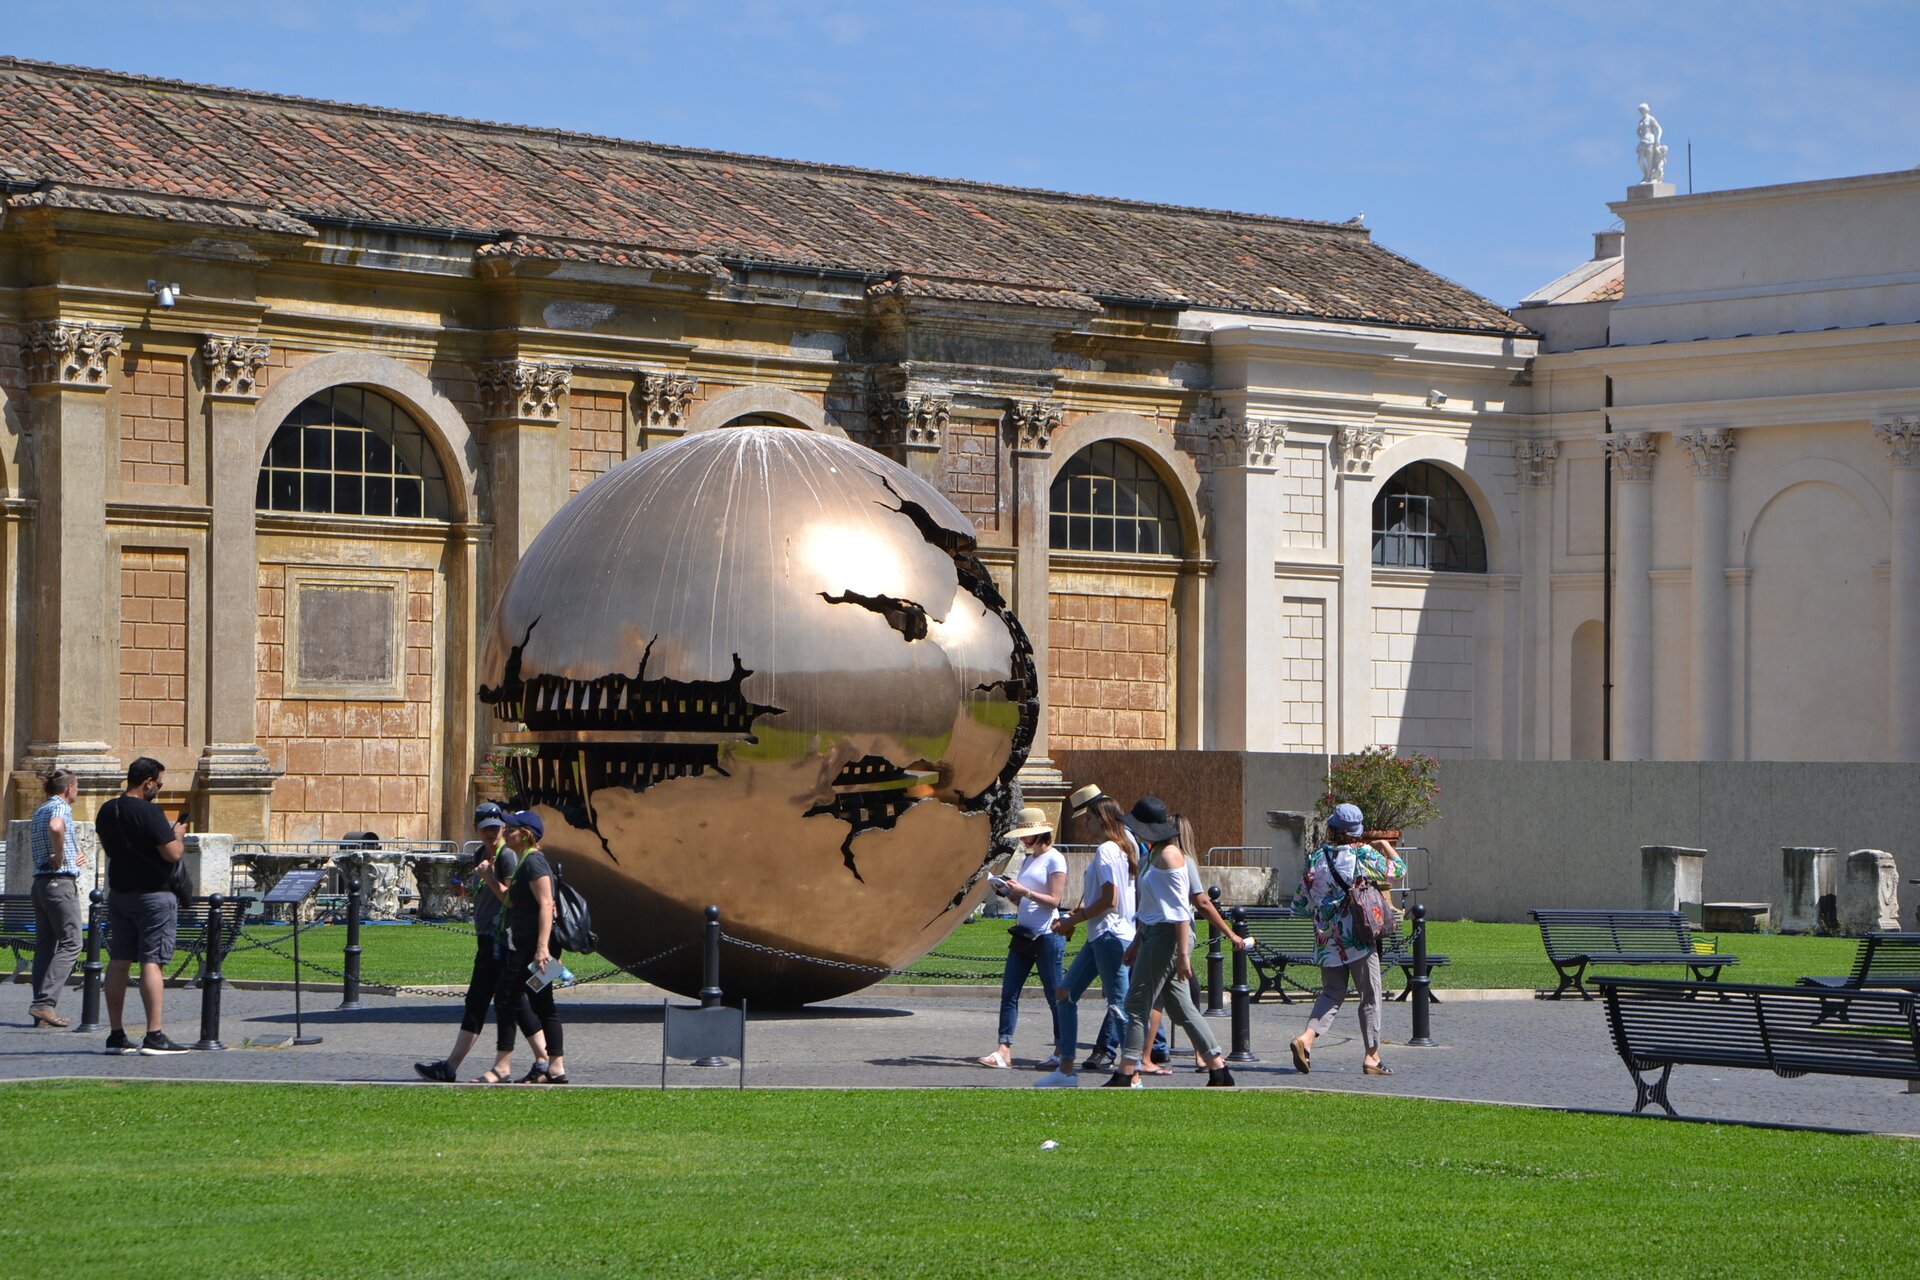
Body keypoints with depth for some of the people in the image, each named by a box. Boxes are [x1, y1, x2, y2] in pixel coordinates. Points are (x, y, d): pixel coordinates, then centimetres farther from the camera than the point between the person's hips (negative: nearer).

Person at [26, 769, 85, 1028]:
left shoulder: (38, 812, 18)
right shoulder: (60, 807, -10)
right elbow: (56, 827, -33)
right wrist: (59, 857, -17)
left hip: (40, 882, 9)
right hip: (61, 881, -9)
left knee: (44, 946, 7)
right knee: (69, 945, -6)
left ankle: (41, 1014, 4)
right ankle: (43, 1003, -16)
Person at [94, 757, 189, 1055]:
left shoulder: (106, 811, 8)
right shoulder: (149, 812, -18)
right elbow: (173, 853, -21)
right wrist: (178, 835, 1)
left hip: (118, 893, 8)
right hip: (153, 894, -8)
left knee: (118, 961, 8)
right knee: (152, 962, -7)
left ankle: (116, 1035, 10)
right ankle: (154, 1036, -11)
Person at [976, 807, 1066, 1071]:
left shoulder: (1055, 859, -7)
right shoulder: (1028, 860, 17)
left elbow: (1054, 901, -13)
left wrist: (1024, 892, -21)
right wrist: (1008, 892, 2)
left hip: (1047, 935, -8)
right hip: (1023, 933, 8)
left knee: (1054, 995, -1)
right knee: (1009, 992, -1)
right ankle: (1003, 1051, -4)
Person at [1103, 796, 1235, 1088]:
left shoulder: (1169, 855, -14)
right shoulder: (1156, 854, 17)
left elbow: (1180, 910, -19)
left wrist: (1183, 954, -22)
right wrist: (1137, 942, 27)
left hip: (1168, 936, -10)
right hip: (1154, 935, 10)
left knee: (1137, 1002, -7)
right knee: (1181, 1008, 10)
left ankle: (1126, 1075, -5)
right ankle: (1219, 1070, 10)